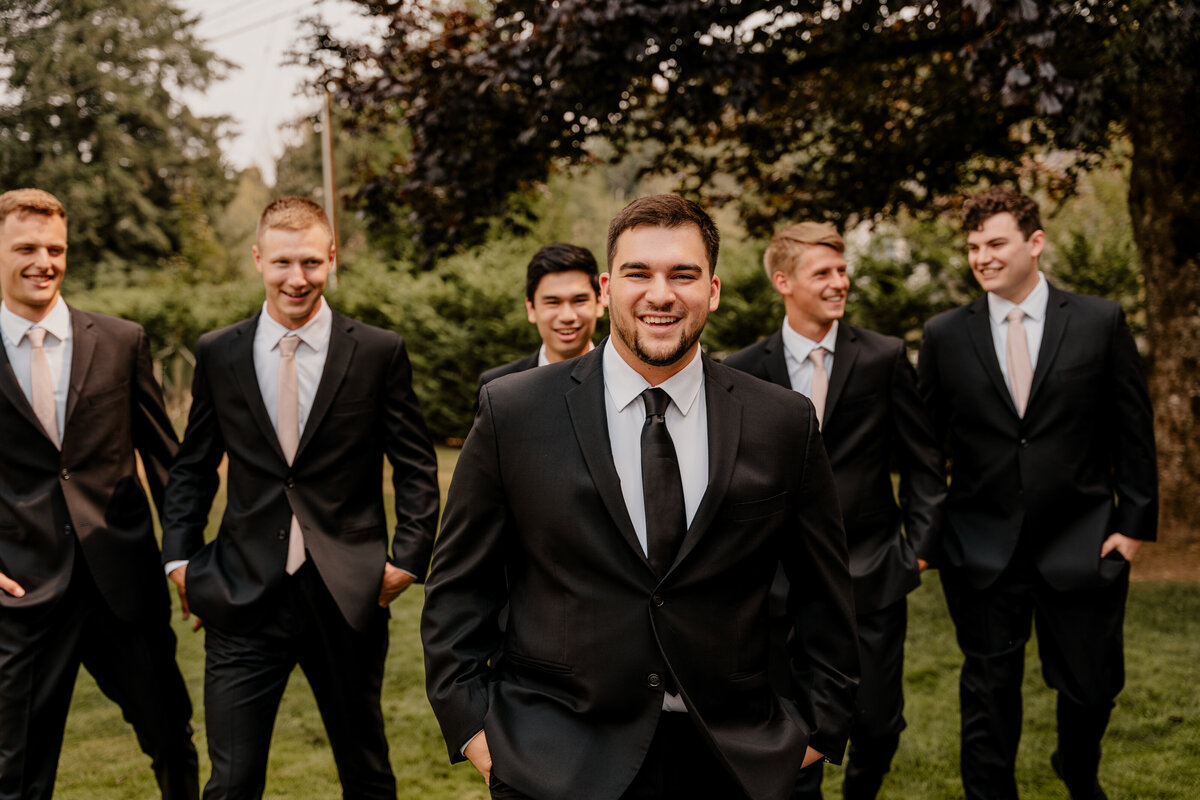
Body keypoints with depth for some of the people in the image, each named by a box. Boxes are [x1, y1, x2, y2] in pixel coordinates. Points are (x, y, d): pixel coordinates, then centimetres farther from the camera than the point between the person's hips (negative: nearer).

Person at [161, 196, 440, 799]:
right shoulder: (217, 354, 5)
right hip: (243, 598, 1)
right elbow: (192, 467, 13)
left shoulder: (379, 353, -1)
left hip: (348, 598, -1)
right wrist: (179, 557, 4)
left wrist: (408, 558, -5)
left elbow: (417, 469, 3)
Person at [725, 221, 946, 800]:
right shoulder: (743, 372, -1)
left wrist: (920, 546, -1)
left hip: (873, 573, 0)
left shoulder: (885, 358, -1)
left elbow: (923, 462, 4)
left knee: (877, 724, 7)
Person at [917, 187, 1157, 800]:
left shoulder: (1099, 322, 0)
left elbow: (1133, 431, 3)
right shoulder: (944, 336, 2)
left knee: (1091, 688, 11)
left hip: (1081, 546, 0)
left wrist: (1135, 521, -1)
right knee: (988, 695, 8)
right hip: (982, 554, 0)